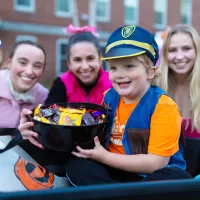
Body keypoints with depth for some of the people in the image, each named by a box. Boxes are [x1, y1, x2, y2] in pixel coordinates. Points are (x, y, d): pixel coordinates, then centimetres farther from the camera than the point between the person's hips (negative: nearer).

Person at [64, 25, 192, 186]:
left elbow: (156, 163, -21)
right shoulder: (109, 97, 1)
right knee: (76, 164, -15)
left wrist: (104, 157, -21)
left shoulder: (162, 105, -17)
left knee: (179, 178, -34)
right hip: (117, 171, 5)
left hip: (152, 175, -5)